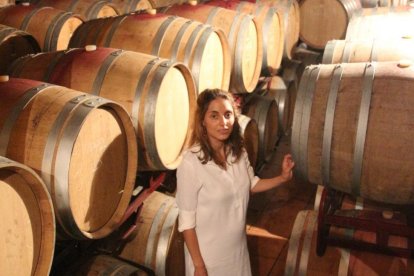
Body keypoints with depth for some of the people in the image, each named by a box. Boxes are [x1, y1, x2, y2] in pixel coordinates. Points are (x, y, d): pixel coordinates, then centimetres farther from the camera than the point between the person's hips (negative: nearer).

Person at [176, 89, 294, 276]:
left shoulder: (238, 152, -7)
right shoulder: (191, 162, -26)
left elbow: (251, 184, 11)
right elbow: (186, 220, -20)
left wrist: (283, 178, -4)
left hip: (237, 246, 6)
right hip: (208, 252, -6)